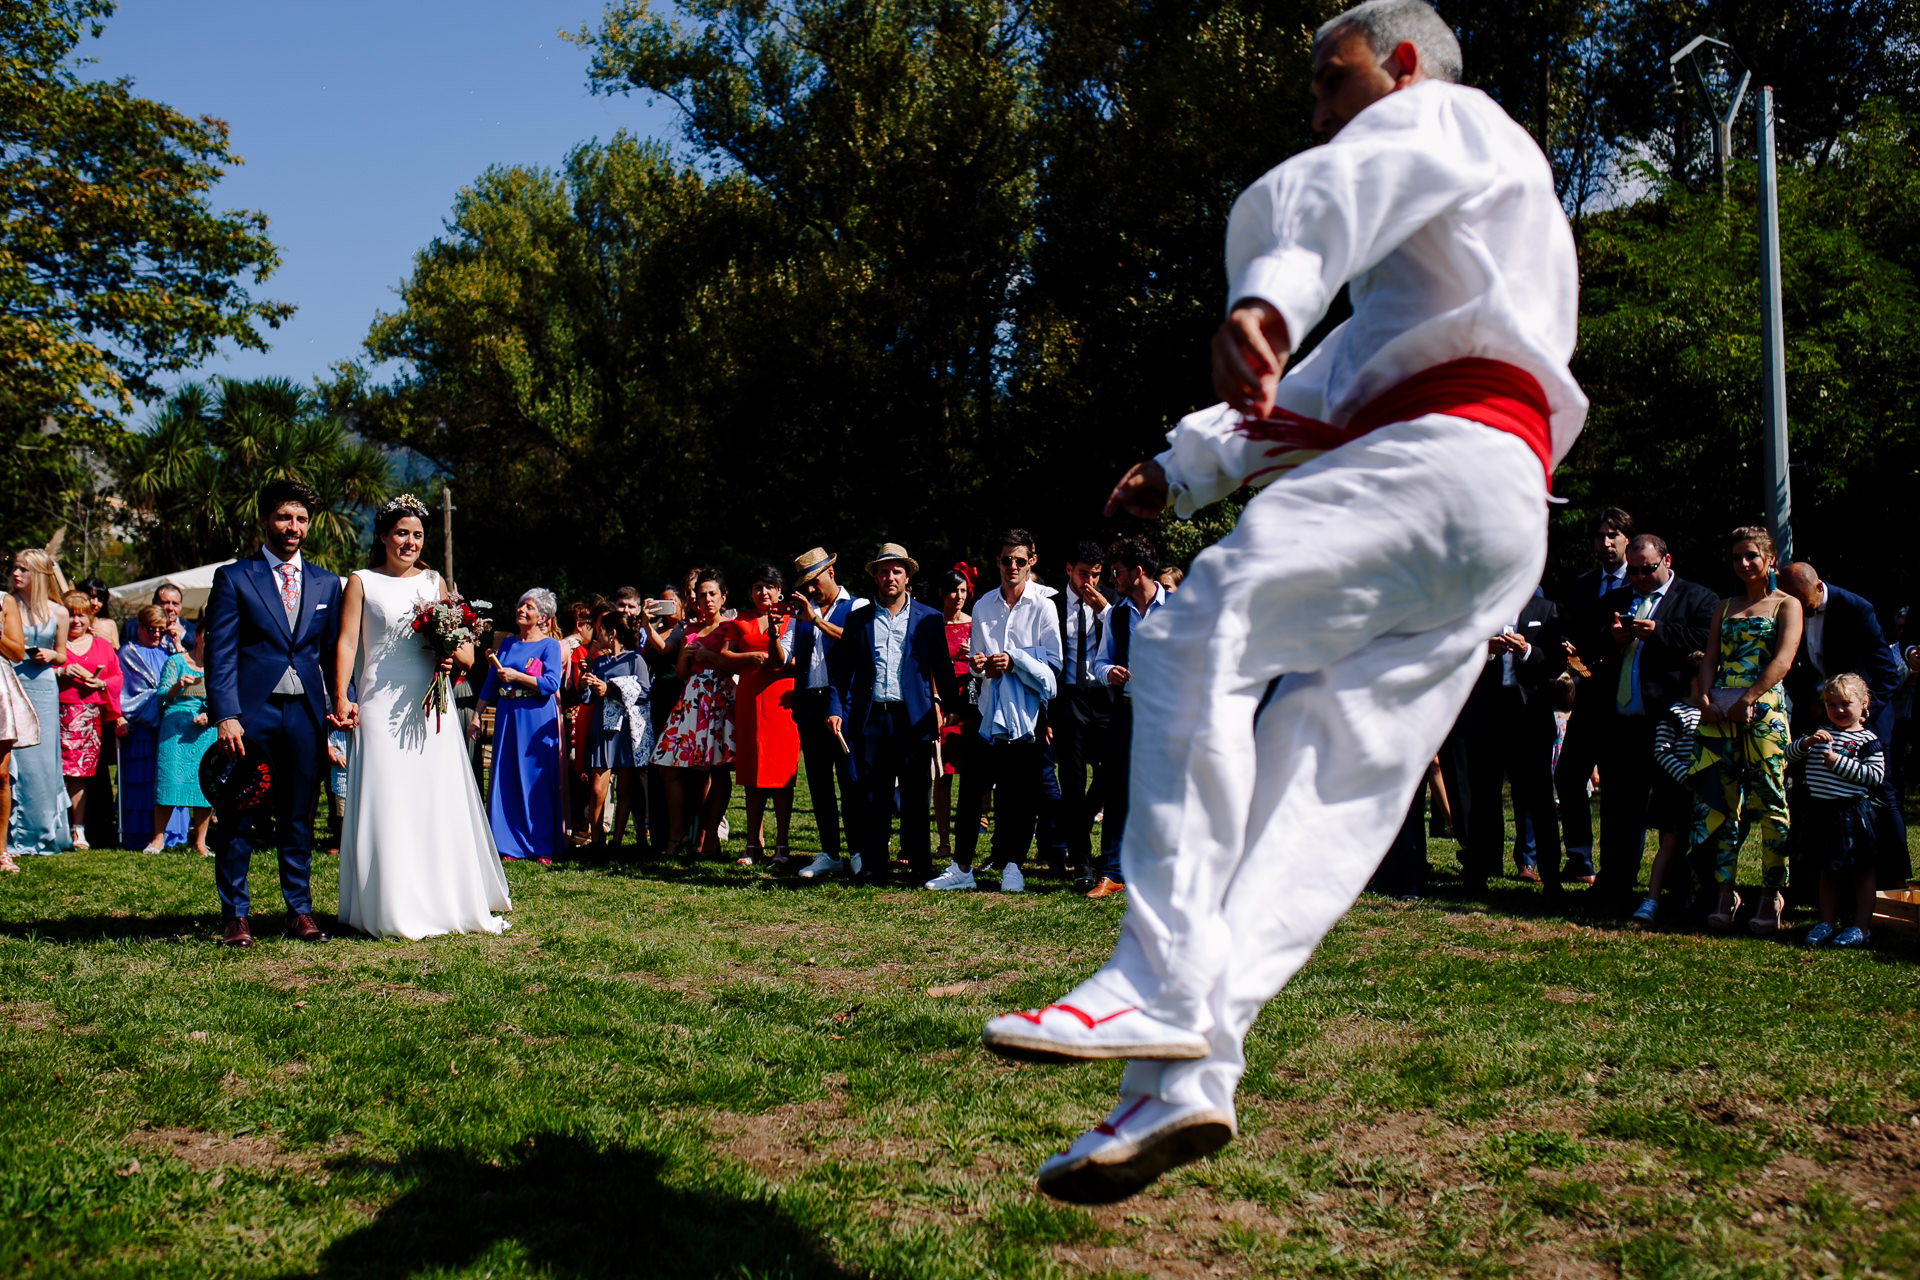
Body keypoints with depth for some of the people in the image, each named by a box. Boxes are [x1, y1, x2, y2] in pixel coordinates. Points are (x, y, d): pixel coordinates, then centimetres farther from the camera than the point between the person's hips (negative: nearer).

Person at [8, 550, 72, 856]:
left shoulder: (57, 613, 6)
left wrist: (50, 655, -4)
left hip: (43, 688, 1)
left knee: (44, 760, 3)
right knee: (12, 759, -3)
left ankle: (44, 832, 13)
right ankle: (14, 834, 4)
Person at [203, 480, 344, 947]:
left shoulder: (326, 584, 14)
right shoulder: (233, 578, 3)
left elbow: (335, 652, 14)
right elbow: (219, 654, -3)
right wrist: (225, 716, -13)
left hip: (305, 714, 3)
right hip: (250, 713, -3)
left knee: (299, 820, 8)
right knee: (238, 820, 3)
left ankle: (300, 912, 17)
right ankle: (235, 916, 12)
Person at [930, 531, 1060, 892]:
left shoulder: (1042, 607, 1)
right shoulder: (983, 606, 12)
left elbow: (1053, 663, -3)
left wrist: (1015, 660, -15)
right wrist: (977, 664, -6)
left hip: (1024, 714, -3)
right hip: (987, 711, 3)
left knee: (1020, 795, 1)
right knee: (971, 790, 1)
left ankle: (1011, 866, 12)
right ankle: (962, 868, 7)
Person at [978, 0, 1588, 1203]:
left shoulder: (1448, 115, 13)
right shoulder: (1426, 248, 42)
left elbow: (1336, 186, -12)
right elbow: (1331, 388, 43)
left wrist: (1267, 295, -34)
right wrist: (1184, 467, 38)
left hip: (1444, 466, -10)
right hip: (1495, 531, 10)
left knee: (1198, 639, -23)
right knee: (1327, 793, -5)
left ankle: (1160, 989, -31)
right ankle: (1182, 1078, -12)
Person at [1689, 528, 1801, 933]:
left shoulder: (1786, 604, 7)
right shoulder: (1725, 607, 22)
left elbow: (1783, 660, -7)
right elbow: (1709, 658, 15)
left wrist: (1748, 699, -17)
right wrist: (1705, 697, -4)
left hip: (1763, 710, -4)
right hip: (1719, 713, 5)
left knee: (1770, 804, -6)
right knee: (1720, 803, 0)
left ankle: (1771, 898, 0)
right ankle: (1725, 894, 6)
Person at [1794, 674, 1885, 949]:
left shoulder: (1867, 740, -5)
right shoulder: (1821, 734, 10)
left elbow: (1876, 775, -15)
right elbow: (1789, 755, 6)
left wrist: (1839, 762, -19)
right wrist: (1807, 743, -12)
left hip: (1851, 811, -5)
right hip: (1819, 811, 5)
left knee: (1860, 871, 6)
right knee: (1828, 871, 14)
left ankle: (1861, 926, 13)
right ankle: (1828, 923, 22)